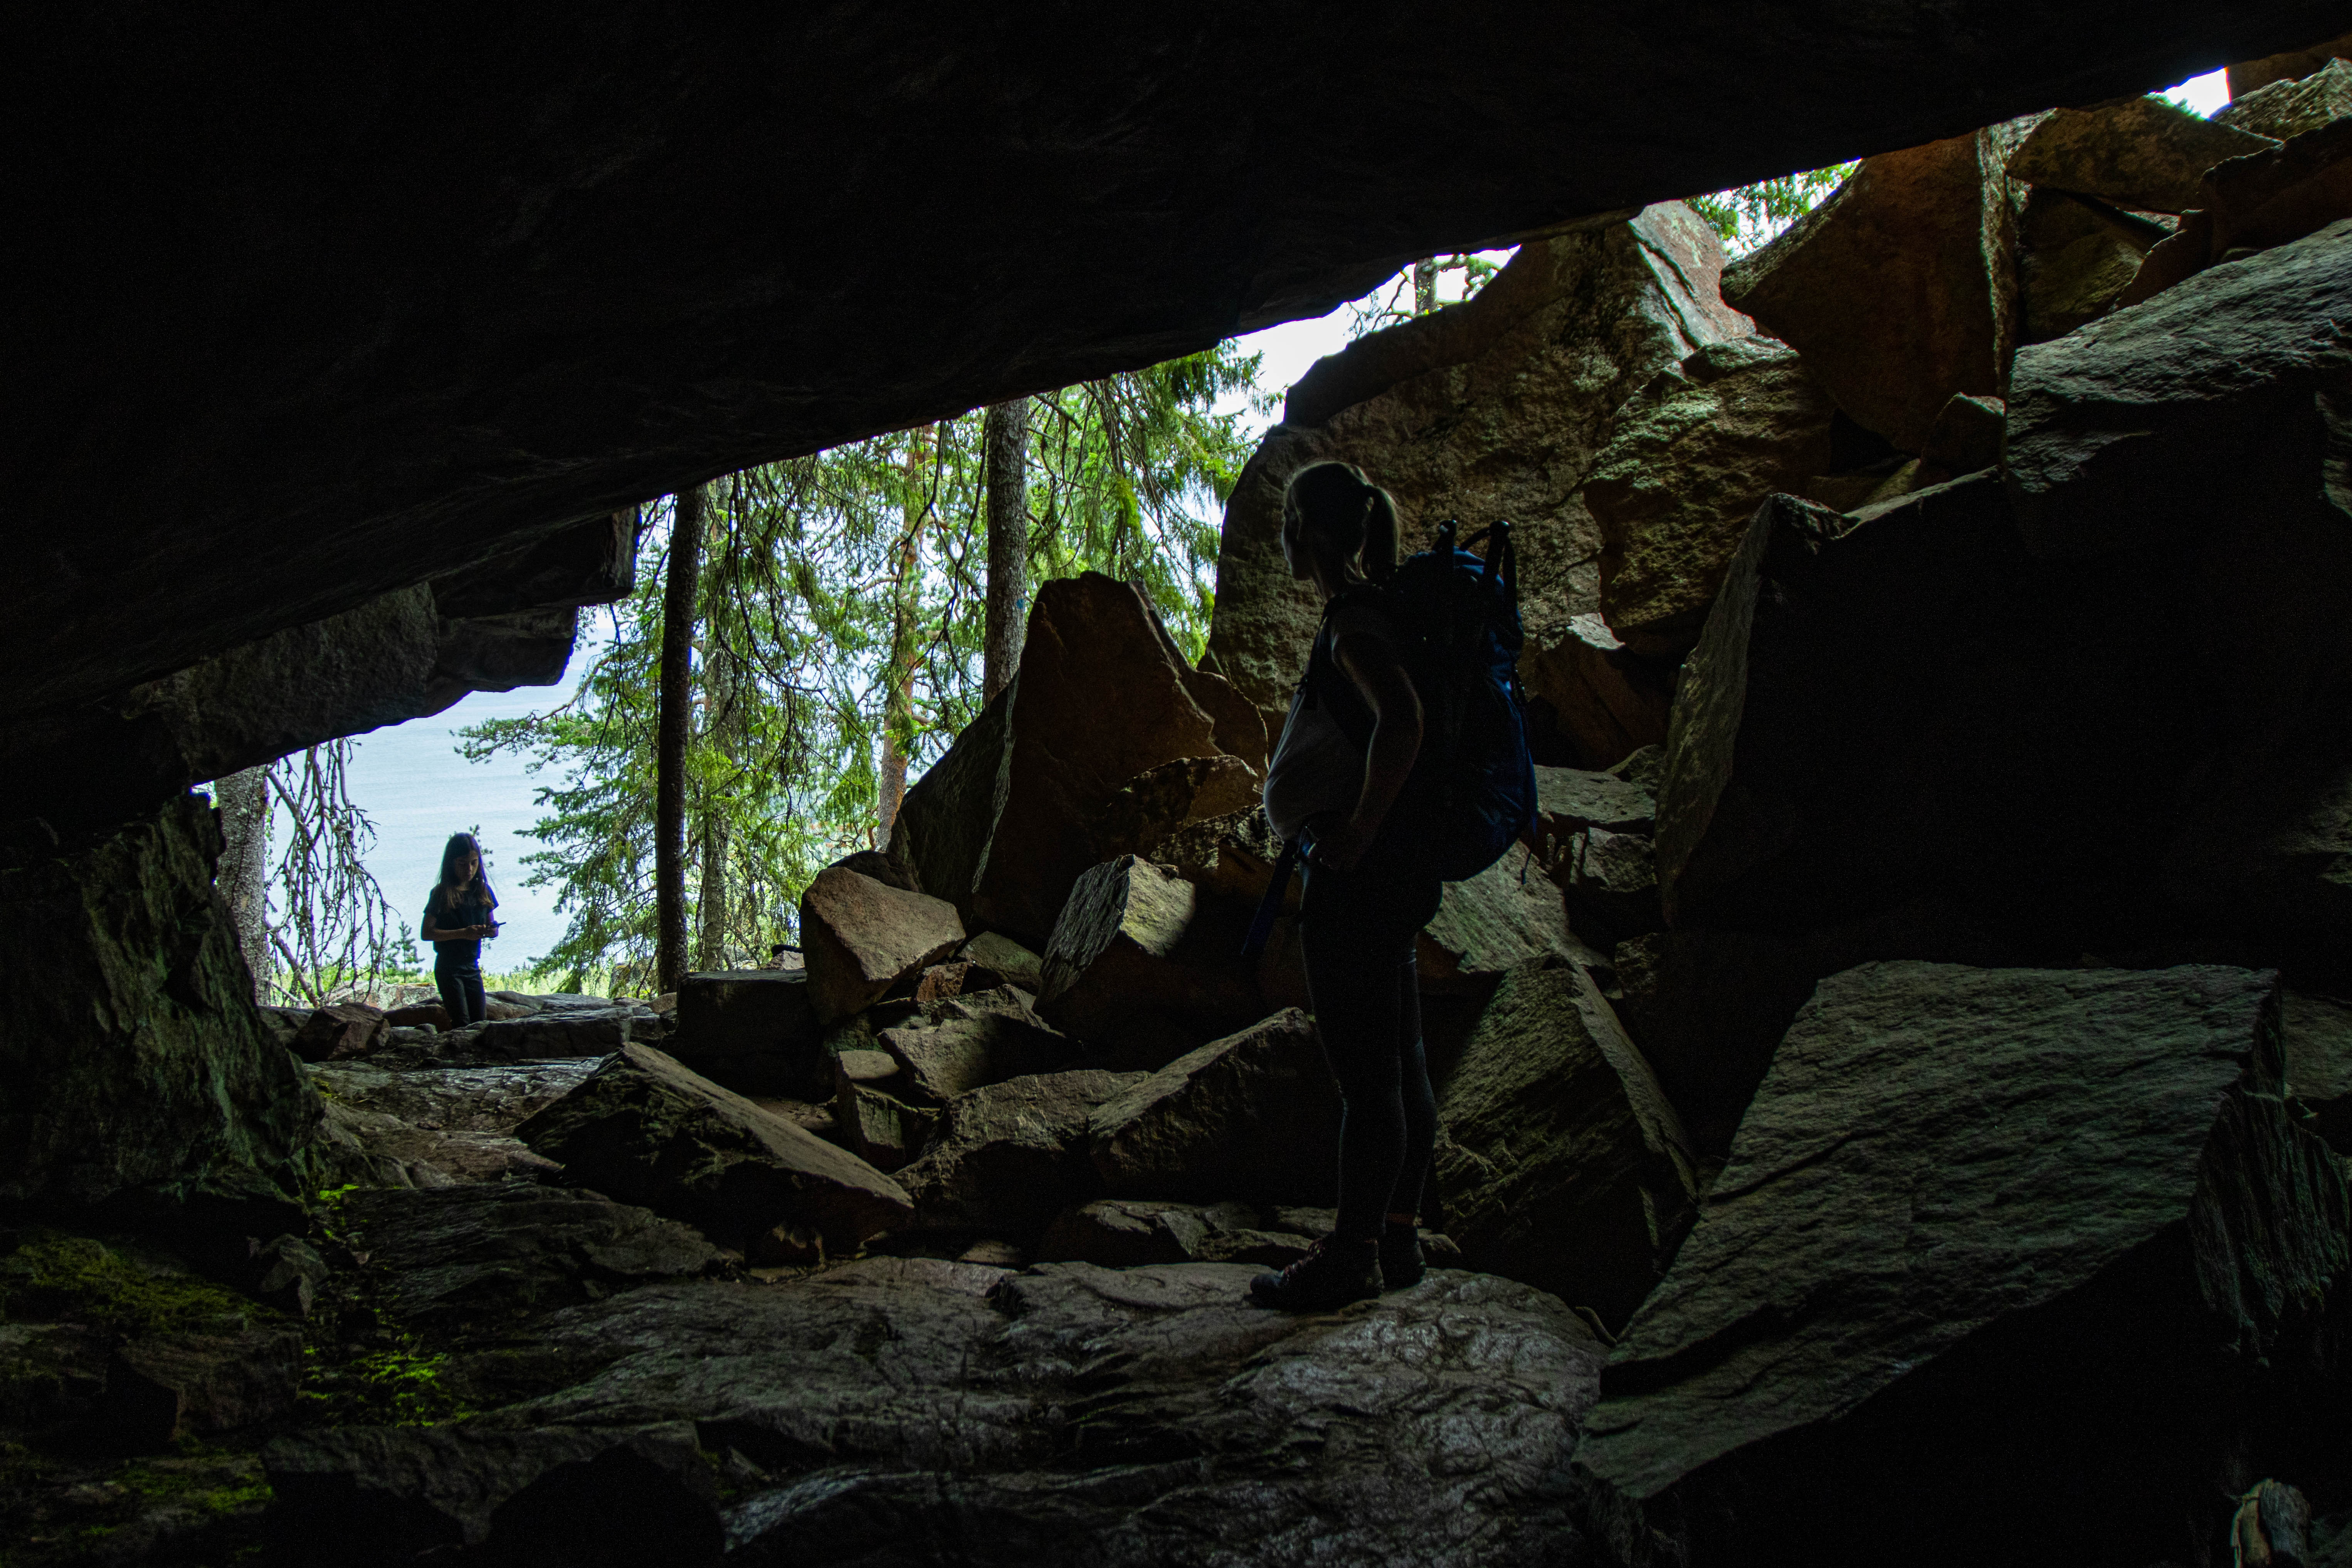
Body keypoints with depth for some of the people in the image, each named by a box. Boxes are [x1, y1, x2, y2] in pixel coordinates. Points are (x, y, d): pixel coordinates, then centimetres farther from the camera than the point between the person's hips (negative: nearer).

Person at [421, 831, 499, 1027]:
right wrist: (463, 933, -21)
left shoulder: (482, 891, 6)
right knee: (462, 1025, -12)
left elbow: (493, 927, 15)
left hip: (473, 967, 5)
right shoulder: (442, 894, -8)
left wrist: (490, 930, -10)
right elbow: (427, 933, -12)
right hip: (449, 968, -5)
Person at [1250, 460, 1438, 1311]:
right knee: (1399, 1063, 14)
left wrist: (1358, 828, -23)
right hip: (1394, 872, 10)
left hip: (1359, 873, -10)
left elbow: (1402, 721, -32)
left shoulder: (1353, 621, -15)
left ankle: (1353, 1256, 5)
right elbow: (1401, 721, 28)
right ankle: (1397, 1238, 23)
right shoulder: (1370, 611, 16)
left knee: (1364, 1073, -3)